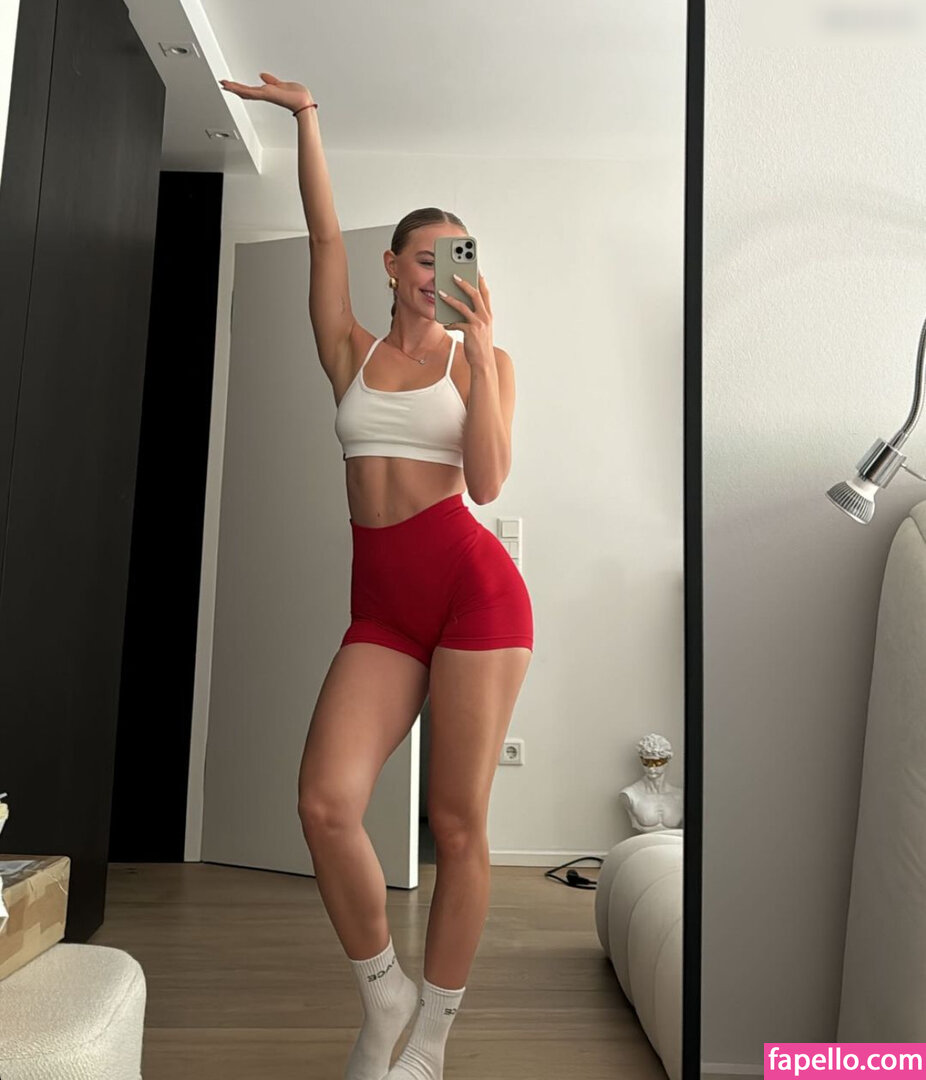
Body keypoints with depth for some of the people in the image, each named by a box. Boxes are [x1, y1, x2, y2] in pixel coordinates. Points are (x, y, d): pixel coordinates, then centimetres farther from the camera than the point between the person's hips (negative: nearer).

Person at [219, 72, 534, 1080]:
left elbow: (487, 481, -6)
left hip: (471, 583, -2)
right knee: (325, 802, -14)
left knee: (457, 823, 0)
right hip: (381, 601, 3)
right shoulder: (352, 352, 17)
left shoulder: (481, 360, 9)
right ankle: (380, 991, 15)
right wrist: (306, 116, 12)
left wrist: (479, 348, -10)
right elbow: (325, 236, 11)